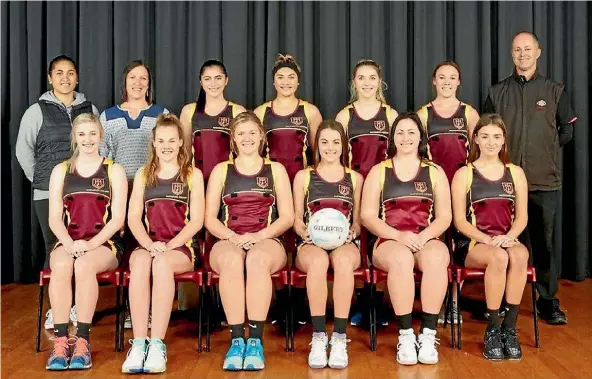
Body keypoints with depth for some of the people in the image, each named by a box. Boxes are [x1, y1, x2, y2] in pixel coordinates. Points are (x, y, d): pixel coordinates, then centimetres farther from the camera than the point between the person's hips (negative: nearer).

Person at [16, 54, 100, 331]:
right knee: (55, 249, 1)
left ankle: (77, 305, 15)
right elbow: (24, 151, 9)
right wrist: (39, 179, 7)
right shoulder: (37, 111, 2)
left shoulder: (90, 110, 8)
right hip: (48, 193, -1)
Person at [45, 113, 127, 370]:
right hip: (67, 242, 2)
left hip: (104, 243, -2)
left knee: (84, 266, -36)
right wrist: (69, 244, -13)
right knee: (61, 266, -33)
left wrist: (90, 244, -16)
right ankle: (60, 341, -30)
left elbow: (118, 219, -1)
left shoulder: (114, 171, 8)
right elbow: (54, 219, 7)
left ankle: (82, 341, -31)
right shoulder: (61, 171, 14)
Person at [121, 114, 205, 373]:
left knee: (162, 262, -36)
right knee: (139, 261, -33)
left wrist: (169, 245, -15)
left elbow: (196, 220, -1)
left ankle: (157, 344, -37)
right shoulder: (143, 175, 15)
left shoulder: (193, 175, 8)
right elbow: (133, 218, 6)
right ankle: (139, 343, -36)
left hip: (182, 247, -2)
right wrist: (150, 244, -13)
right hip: (149, 245, 2)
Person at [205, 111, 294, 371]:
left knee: (258, 258, -38)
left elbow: (287, 217, 7)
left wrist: (260, 235, -10)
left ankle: (256, 340, -36)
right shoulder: (221, 170, 16)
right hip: (228, 241, 1)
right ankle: (236, 339, -35)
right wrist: (231, 236, -11)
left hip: (267, 241, 0)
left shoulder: (276, 169, 15)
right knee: (231, 260, -37)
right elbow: (210, 218, 9)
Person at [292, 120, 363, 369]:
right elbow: (297, 218, 13)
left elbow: (357, 220, 17)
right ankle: (318, 336, -32)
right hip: (311, 244, 0)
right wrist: (304, 233, -8)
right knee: (319, 260, -39)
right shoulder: (303, 176, 16)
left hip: (344, 244, 1)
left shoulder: (355, 178, 18)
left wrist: (352, 233, -5)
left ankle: (339, 337, -34)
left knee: (343, 259, -38)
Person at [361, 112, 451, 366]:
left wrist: (424, 236, -13)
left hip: (427, 240, 1)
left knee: (436, 257, -35)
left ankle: (428, 334, -30)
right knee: (401, 258, -37)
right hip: (389, 241, -1)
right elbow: (368, 216, 3)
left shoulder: (435, 172, 15)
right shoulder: (378, 171, 12)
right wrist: (399, 235, -13)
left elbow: (445, 217, 8)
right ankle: (405, 335, -31)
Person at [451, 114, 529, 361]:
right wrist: (487, 239, -17)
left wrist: (508, 237, -13)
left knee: (519, 255, -34)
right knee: (498, 257, -36)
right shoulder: (464, 174, 4)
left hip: (507, 240, 2)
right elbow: (460, 220, -1)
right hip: (473, 243, -2)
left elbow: (522, 216, 8)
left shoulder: (516, 173, 13)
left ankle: (510, 328, -25)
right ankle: (493, 331, -23)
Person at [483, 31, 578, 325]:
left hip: (544, 181, 0)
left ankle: (548, 302, 14)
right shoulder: (497, 93, 7)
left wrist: (546, 149, 8)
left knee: (543, 243, 4)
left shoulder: (555, 91, 6)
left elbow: (567, 129, 13)